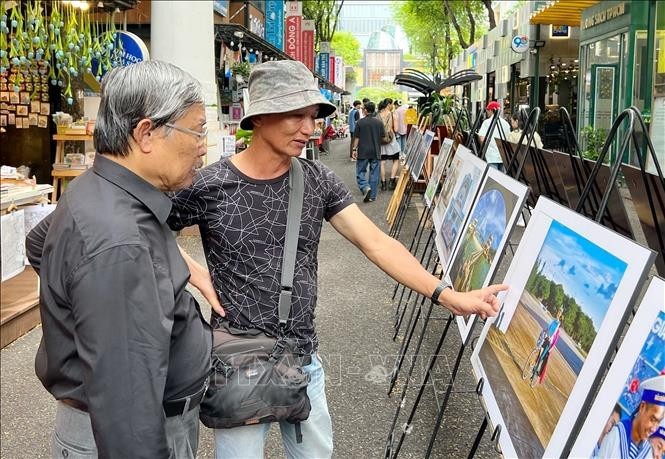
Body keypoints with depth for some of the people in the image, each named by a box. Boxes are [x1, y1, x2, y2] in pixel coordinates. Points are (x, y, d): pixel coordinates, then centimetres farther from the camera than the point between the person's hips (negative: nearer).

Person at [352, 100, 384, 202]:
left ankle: (365, 187, -17)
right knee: (374, 174, 8)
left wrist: (354, 149, 3)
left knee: (360, 172, 8)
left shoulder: (360, 122, -7)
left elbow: (356, 137, -5)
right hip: (376, 152, 2)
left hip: (363, 152, -2)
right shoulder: (379, 122, 0)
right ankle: (372, 196, 10)